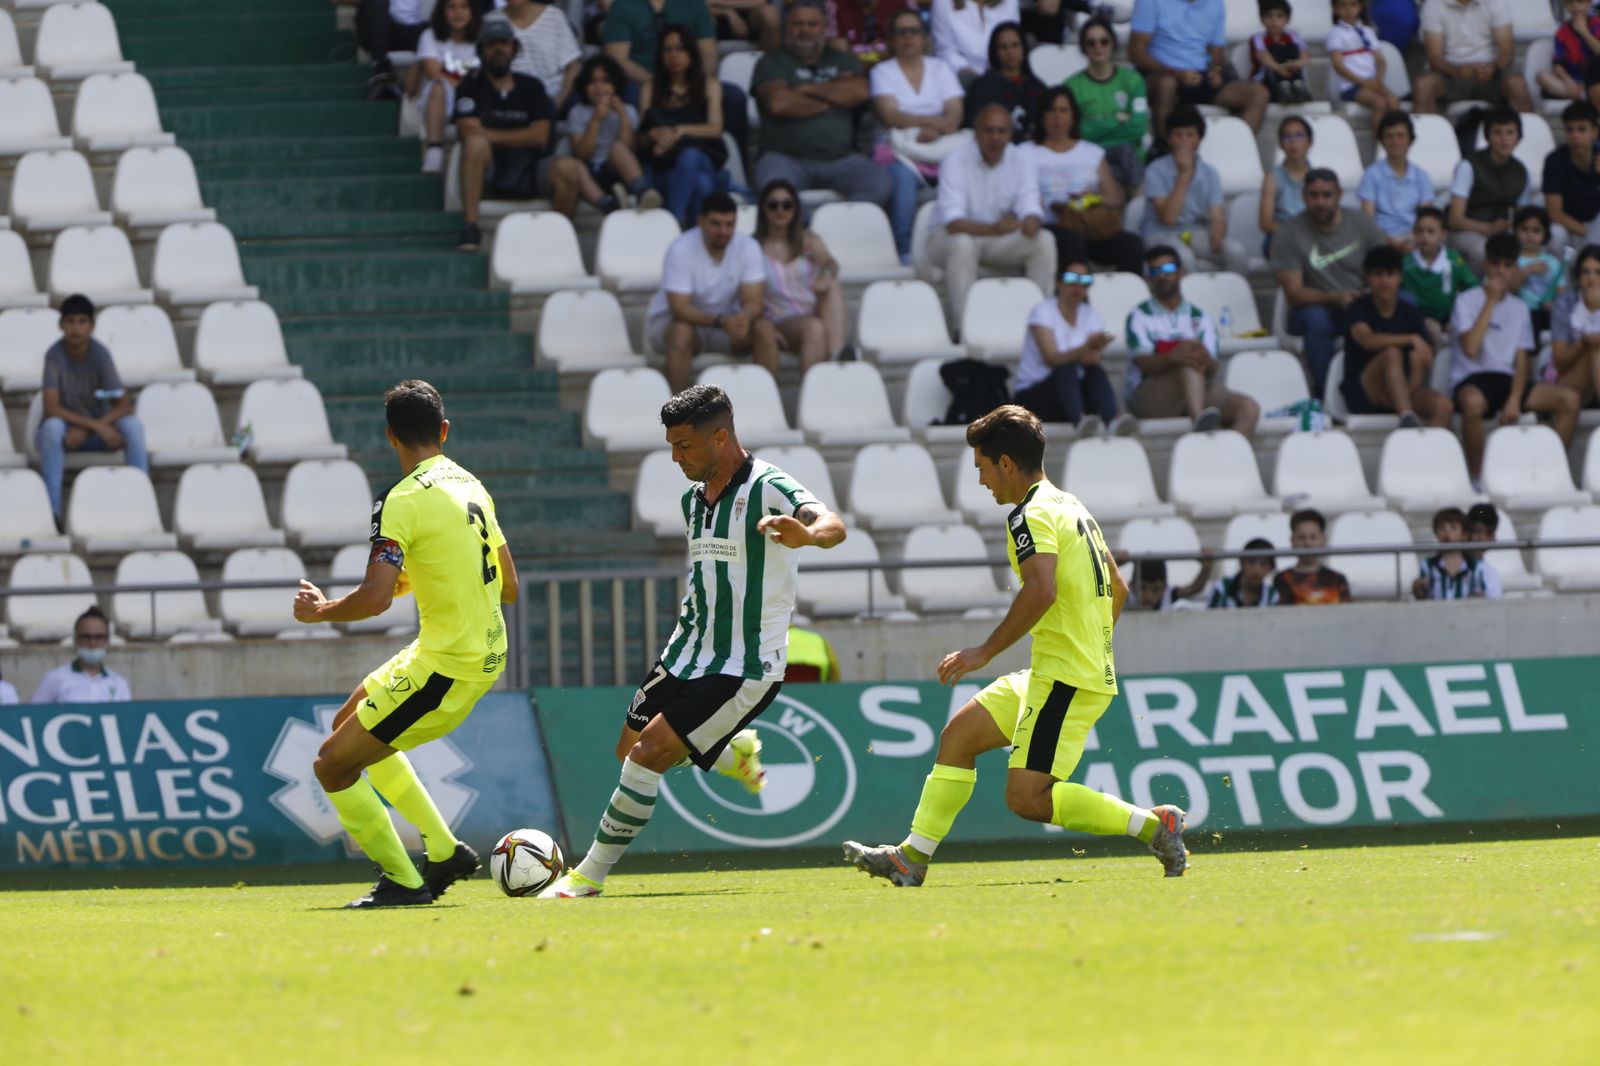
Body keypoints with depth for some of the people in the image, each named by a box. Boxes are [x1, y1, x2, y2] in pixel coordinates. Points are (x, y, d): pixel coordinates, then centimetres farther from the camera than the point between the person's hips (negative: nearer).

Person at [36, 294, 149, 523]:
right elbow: (50, 408, -25)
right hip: (67, 429, -2)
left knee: (133, 425, -26)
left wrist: (85, 430, -27)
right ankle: (52, 510, -38)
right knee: (52, 426, -36)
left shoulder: (101, 354, -14)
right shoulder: (54, 355, -18)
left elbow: (124, 405, -15)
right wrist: (95, 425, -33)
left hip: (98, 429, 2)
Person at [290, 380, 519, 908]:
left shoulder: (404, 501, -17)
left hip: (446, 666, -9)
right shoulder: (473, 487, 9)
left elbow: (374, 599, -25)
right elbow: (509, 588, 15)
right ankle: (445, 851, 25)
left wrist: (321, 610, -5)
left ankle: (403, 882, 3)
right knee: (351, 719, 26)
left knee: (333, 764, -1)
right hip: (488, 652, 9)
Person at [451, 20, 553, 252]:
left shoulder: (531, 87, 14)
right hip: (488, 171, -1)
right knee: (476, 143, -35)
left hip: (528, 172, 1)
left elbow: (539, 136, 2)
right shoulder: (471, 87, 9)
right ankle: (469, 227, -36)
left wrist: (492, 136, -3)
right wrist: (518, 138, -3)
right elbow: (469, 132, -6)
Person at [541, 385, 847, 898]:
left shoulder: (768, 489, -17)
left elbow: (831, 525, -36)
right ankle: (737, 752, 38)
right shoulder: (694, 498, 10)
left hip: (745, 668, -9)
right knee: (629, 749, 15)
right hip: (688, 654, 9)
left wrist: (807, 533, -58)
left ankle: (590, 875, -6)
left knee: (648, 755, -17)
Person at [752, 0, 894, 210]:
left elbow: (859, 92, -2)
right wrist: (830, 101, 0)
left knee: (881, 185, -26)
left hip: (840, 159, 3)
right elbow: (778, 103, -10)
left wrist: (808, 89, -2)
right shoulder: (772, 62, 9)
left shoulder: (843, 61, 19)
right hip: (786, 157, -3)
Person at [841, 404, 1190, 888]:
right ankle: (913, 857, 14)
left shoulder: (1031, 515, -13)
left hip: (1065, 679, -10)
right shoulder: (1071, 507, 18)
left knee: (1027, 798, -13)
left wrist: (985, 652, -23)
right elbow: (1118, 589, 25)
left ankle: (1153, 824, -10)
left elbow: (1041, 590, -29)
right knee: (959, 734, 13)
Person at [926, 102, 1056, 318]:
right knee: (962, 244, -39)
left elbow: (1030, 209, -14)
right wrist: (993, 229, -48)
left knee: (1044, 241, -20)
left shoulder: (1022, 161, -7)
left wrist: (1031, 222, -41)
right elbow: (953, 222, -30)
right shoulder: (956, 161, -20)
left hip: (999, 238, 4)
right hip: (950, 236, -4)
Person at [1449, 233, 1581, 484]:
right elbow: (1471, 348, -17)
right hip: (1472, 380, -5)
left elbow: (1521, 360, 8)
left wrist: (1515, 399, -11)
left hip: (1507, 379, 5)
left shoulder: (1519, 309, 13)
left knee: (1570, 399, -16)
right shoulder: (1467, 301, -1)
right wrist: (1491, 302, -12)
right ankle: (1476, 477, -26)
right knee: (1473, 402, -43)